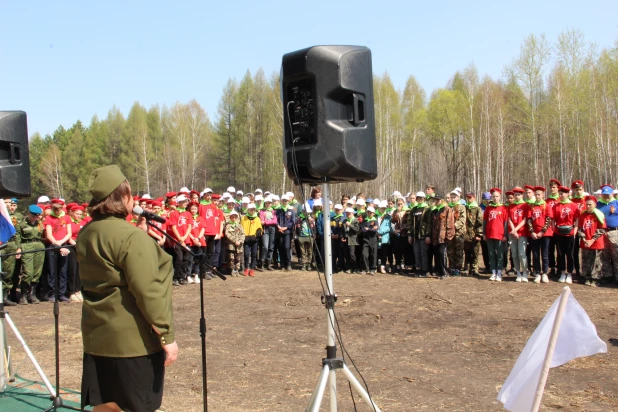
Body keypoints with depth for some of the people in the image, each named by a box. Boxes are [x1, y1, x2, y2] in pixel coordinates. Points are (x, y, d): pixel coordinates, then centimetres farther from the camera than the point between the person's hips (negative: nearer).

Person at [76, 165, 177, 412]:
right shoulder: (130, 236, -19)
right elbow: (147, 291, -22)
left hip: (97, 335, 8)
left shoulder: (86, 233, 7)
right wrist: (167, 336, -17)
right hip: (133, 336, -8)